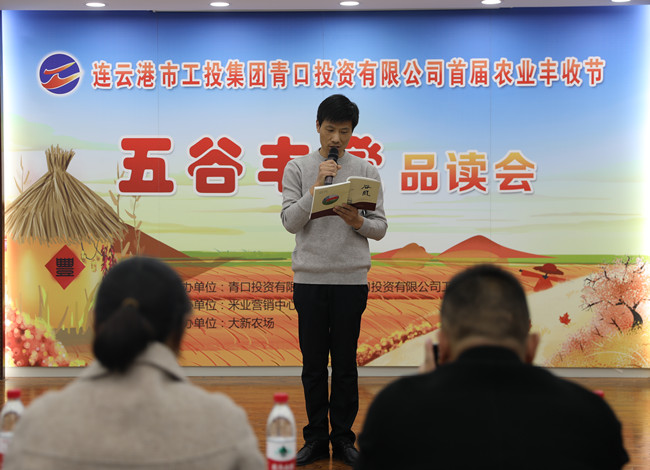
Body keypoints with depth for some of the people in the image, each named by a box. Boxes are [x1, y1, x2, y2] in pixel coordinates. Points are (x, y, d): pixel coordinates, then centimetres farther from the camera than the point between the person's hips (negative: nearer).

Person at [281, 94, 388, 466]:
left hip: (351, 279, 0)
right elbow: (290, 221, -4)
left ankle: (343, 437, 14)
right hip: (310, 278, 0)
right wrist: (317, 186, -13)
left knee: (346, 364, 5)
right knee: (314, 363, 6)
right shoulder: (298, 169, 4)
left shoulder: (367, 172, 6)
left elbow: (380, 228, 4)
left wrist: (358, 221, -16)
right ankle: (316, 437, 15)